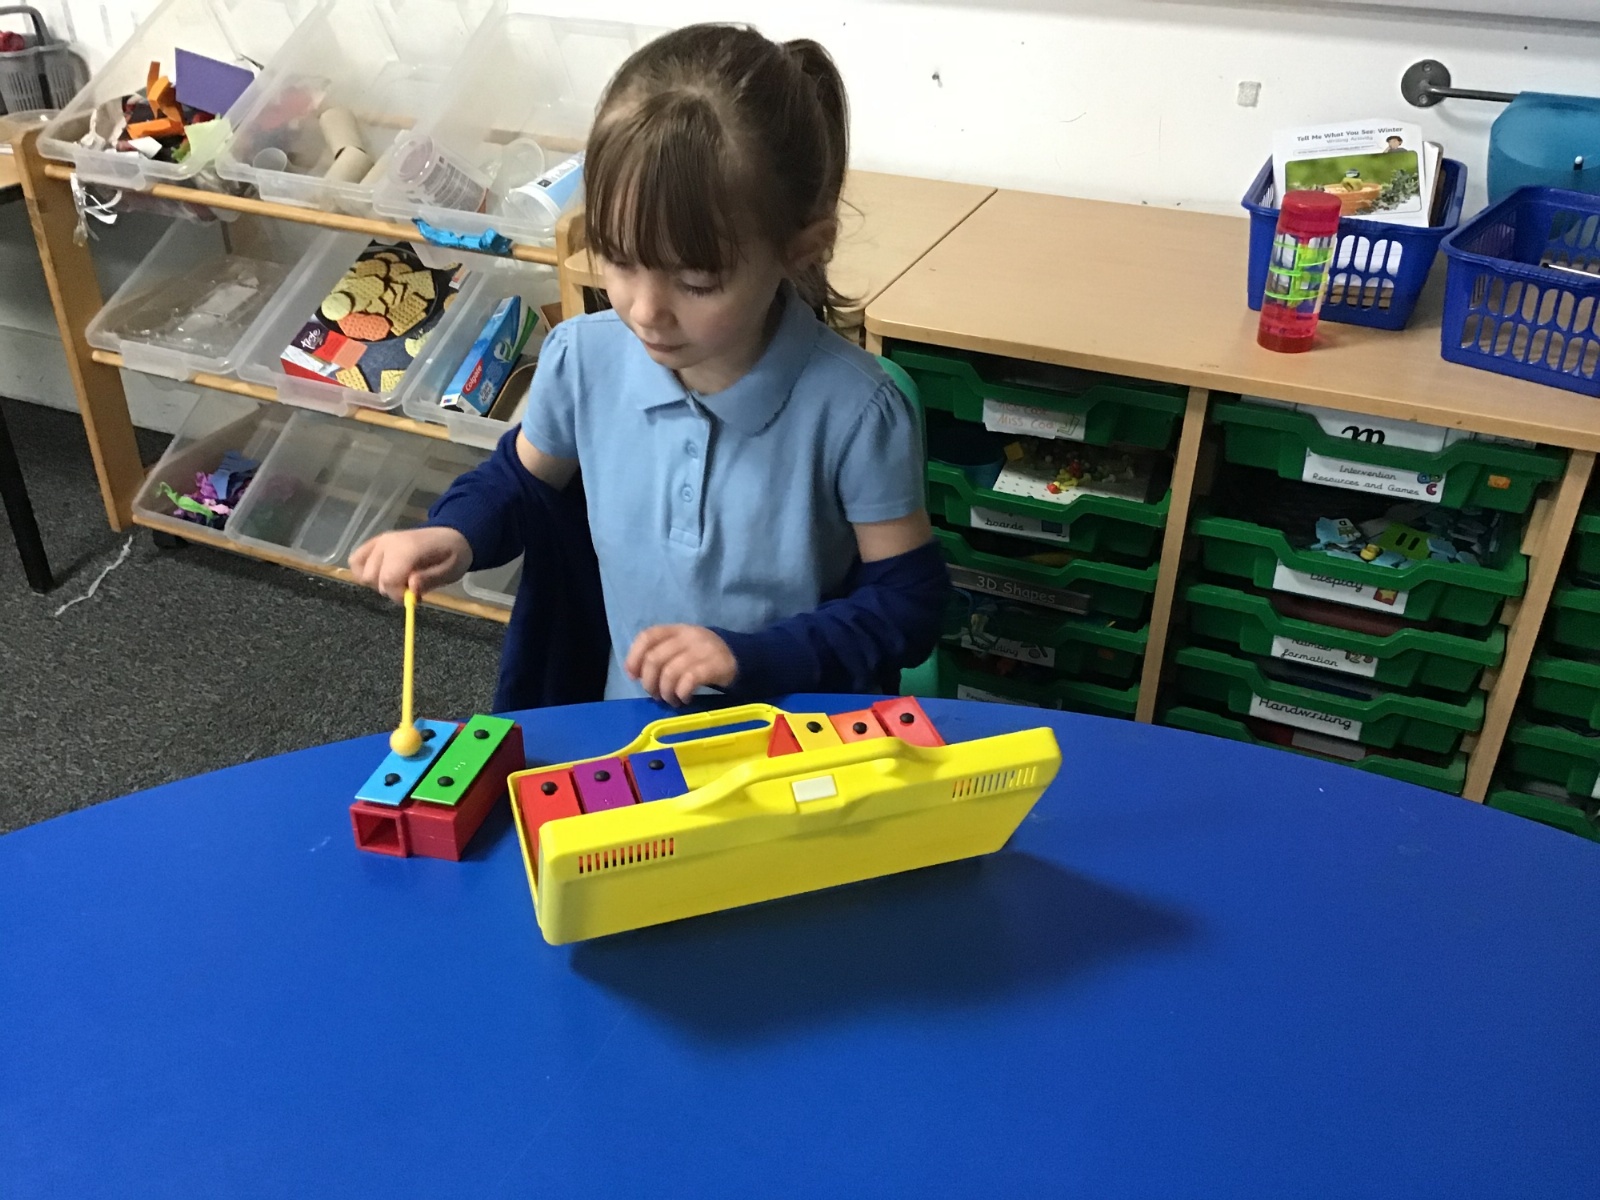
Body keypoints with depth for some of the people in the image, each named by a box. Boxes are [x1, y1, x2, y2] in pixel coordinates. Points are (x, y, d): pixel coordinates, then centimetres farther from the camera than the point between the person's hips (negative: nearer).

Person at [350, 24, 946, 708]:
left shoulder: (852, 410, -21)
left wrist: (752, 658, -22)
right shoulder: (583, 359, -9)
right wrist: (454, 534, -8)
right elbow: (521, 477, 12)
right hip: (627, 729, 2)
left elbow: (907, 600, -11)